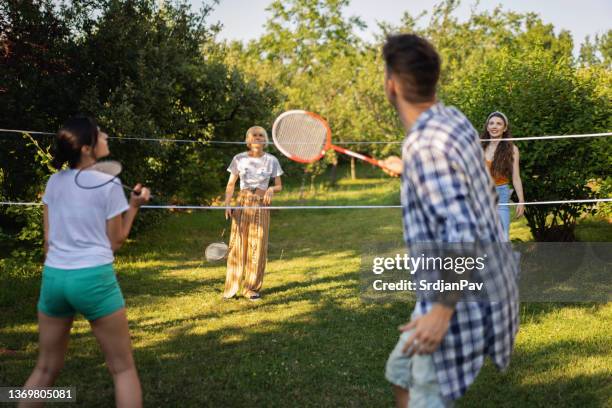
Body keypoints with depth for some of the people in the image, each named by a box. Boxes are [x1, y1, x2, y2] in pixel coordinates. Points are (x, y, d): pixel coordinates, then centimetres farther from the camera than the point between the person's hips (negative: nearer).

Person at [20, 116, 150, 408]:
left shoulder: (54, 182, 8)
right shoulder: (109, 184, -6)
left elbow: (48, 238, 11)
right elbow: (115, 242, 0)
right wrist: (134, 206, 9)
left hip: (53, 277, 5)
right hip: (94, 278, -5)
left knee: (46, 368, 18)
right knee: (123, 368, 8)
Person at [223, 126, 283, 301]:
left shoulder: (271, 160, 4)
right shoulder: (239, 159, 3)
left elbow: (279, 186, 10)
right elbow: (231, 184, 5)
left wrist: (271, 190, -13)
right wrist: (227, 204, -8)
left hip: (261, 205, 1)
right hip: (242, 203, 0)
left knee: (258, 247, 0)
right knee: (237, 245, -3)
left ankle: (252, 288, 10)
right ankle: (231, 289, 6)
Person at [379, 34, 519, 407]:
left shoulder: (425, 146, -25)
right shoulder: (454, 119, 3)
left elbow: (461, 233, -30)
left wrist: (442, 311, -25)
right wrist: (408, 170, 33)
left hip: (461, 298, -9)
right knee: (401, 372, 22)